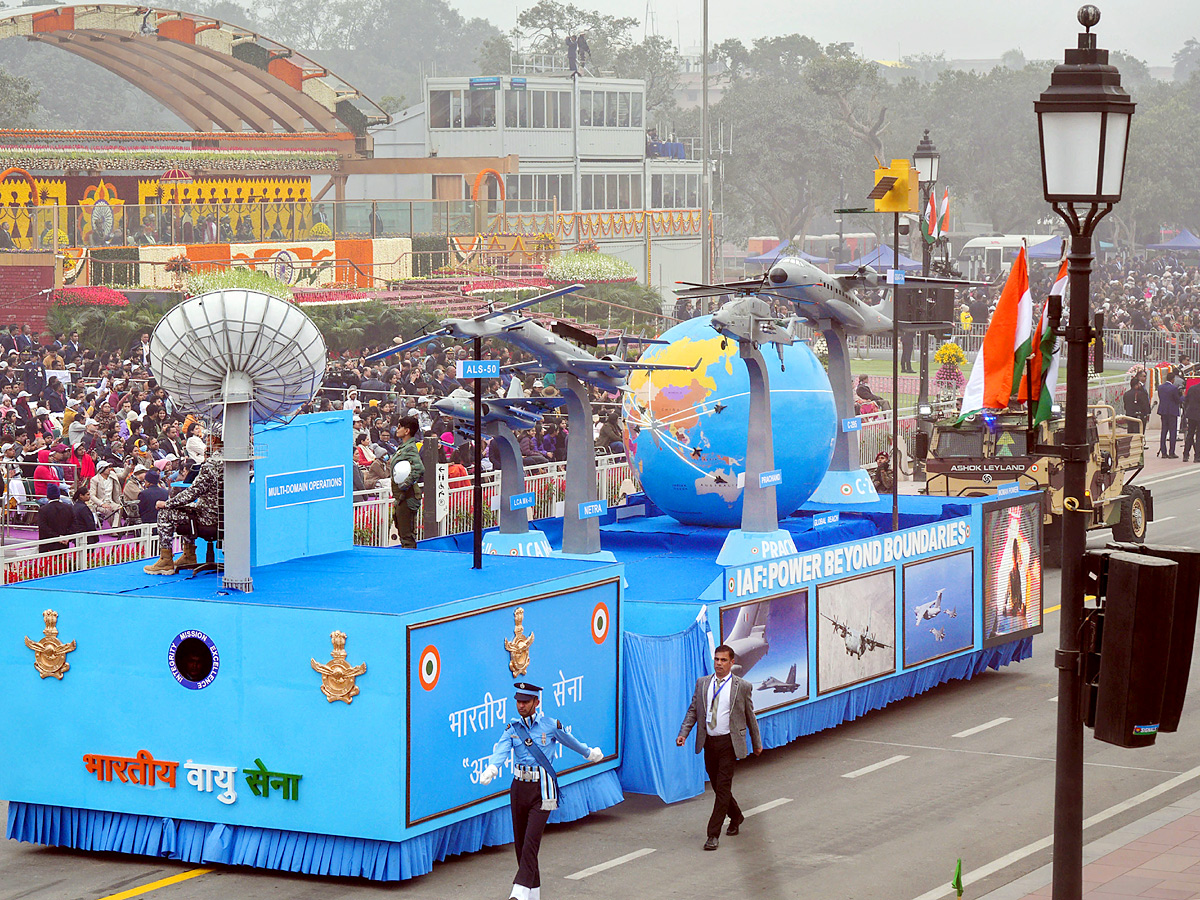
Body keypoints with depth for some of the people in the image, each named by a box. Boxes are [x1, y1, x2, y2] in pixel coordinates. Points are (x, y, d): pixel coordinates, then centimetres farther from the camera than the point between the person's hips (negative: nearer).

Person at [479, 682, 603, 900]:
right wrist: (491, 769, -36)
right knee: (520, 843, 7)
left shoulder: (551, 725, -2)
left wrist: (591, 753, 33)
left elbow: (571, 742, 16)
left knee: (531, 841, -14)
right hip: (519, 788, 4)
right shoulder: (512, 728, 4)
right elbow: (501, 750, -14)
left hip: (542, 791, -4)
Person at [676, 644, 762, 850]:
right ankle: (736, 817, 40)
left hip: (729, 742, -4)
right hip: (709, 741, 4)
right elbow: (693, 710, 10)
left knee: (723, 787, -9)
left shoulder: (743, 686, -1)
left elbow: (750, 716, 6)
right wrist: (683, 733, -4)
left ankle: (713, 835, -9)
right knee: (717, 785, 14)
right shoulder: (702, 683, 8)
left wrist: (757, 743, 13)